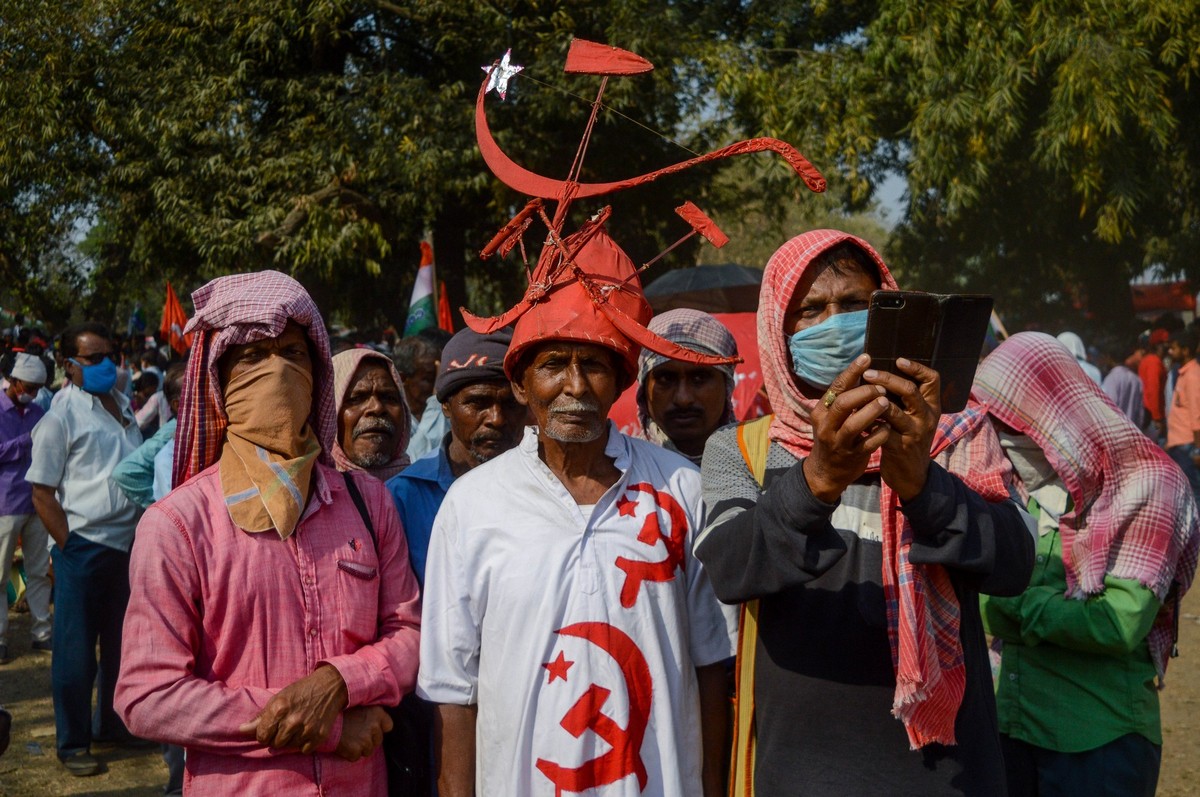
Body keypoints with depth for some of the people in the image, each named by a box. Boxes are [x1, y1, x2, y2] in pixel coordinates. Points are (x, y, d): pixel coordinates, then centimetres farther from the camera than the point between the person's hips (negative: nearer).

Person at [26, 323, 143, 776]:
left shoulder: (122, 405, 11)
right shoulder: (61, 415, -9)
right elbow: (42, 493, -9)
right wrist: (70, 548, -13)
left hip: (127, 545, 6)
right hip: (83, 548, -6)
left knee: (121, 643, 18)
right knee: (76, 651, 4)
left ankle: (111, 725, 34)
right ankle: (73, 744, 17)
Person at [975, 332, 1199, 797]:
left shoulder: (1145, 487, -10)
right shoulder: (1018, 489, 7)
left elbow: (1121, 626, -18)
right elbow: (988, 610, 1)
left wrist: (1020, 601, -13)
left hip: (1099, 741, -5)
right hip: (1009, 726, 5)